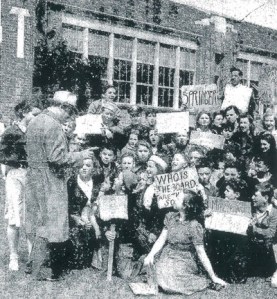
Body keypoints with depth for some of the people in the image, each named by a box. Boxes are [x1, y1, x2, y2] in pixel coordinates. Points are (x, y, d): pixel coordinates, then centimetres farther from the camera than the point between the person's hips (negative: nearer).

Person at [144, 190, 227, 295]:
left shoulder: (194, 227, -17)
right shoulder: (170, 217, 0)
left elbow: (201, 253, -14)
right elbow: (162, 239, 5)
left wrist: (213, 277, -12)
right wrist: (151, 254, -9)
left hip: (184, 262, -3)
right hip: (166, 258, 4)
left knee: (172, 286, -25)